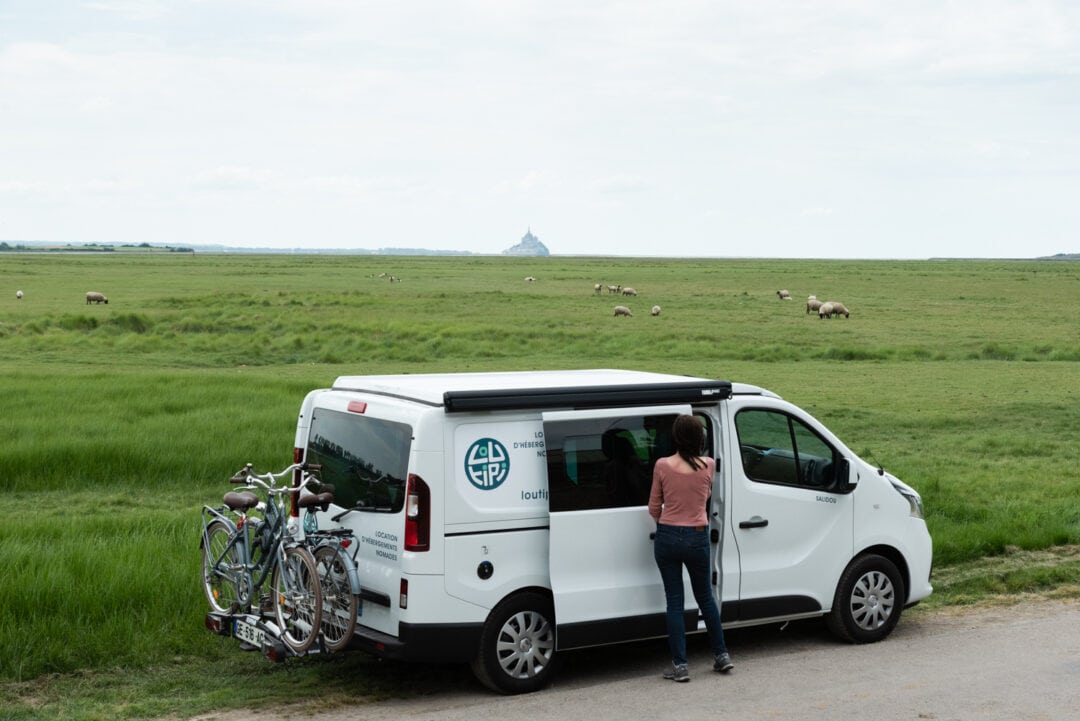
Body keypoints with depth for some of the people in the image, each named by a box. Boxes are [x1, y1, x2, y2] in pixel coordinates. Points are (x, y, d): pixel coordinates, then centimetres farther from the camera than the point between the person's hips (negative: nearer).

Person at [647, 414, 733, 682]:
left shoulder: (662, 466, -10)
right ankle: (721, 655, 26)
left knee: (674, 601, 5)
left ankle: (679, 665, 5)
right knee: (705, 597, 19)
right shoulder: (708, 466, -6)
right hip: (697, 538, 1)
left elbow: (654, 508, 0)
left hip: (668, 537, -1)